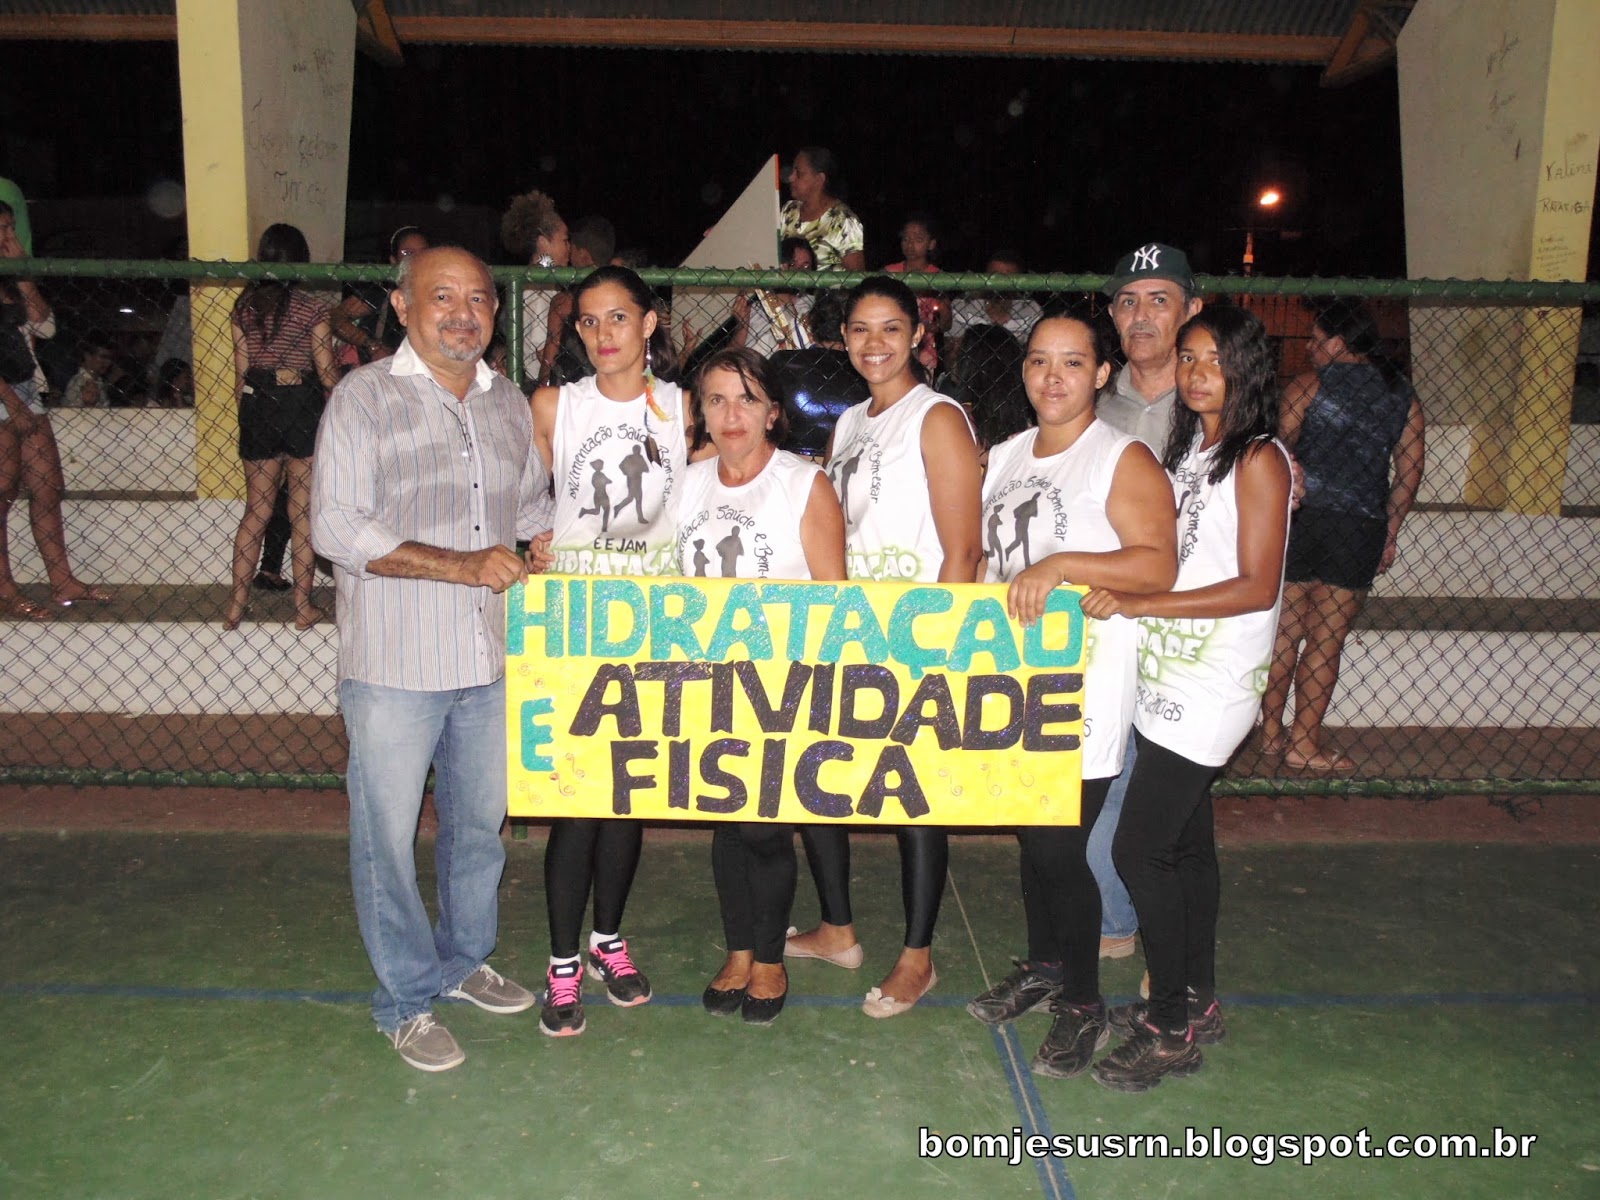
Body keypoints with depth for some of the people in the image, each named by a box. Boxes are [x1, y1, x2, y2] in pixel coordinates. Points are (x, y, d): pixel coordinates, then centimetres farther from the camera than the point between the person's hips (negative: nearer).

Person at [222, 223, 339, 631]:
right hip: (301, 406, -4)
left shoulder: (244, 306, 4)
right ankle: (303, 608, 9)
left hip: (257, 405, 4)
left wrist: (247, 413, 17)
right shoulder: (311, 309, -8)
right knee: (304, 513, 5)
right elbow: (327, 372, -5)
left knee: (256, 510, 13)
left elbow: (241, 371, 7)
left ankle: (236, 607, 14)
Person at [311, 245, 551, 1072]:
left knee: (480, 822, 18)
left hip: (491, 658, 5)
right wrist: (464, 565, -21)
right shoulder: (365, 396, -8)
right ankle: (405, 1000, 24)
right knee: (389, 834, 6)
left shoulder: (508, 403, 10)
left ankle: (463, 958, 40)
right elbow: (337, 528, -15)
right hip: (394, 662, -5)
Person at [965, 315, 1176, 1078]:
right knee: (1030, 834, 16)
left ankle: (1084, 1006, 17)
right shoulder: (1004, 457, 13)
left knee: (1060, 847, -3)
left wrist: (1059, 565, -28)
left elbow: (1157, 565, -20)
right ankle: (1042, 966, 37)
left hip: (1083, 686, -6)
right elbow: (979, 556, 21)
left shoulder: (1124, 460, -8)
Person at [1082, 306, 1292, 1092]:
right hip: (1167, 677, 8)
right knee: (1185, 842, 16)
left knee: (1139, 849, -6)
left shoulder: (1259, 461, -11)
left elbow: (1256, 587, -17)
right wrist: (1092, 578, 1)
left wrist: (1137, 603, -22)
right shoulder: (1186, 447, 13)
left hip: (1210, 688, -8)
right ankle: (1196, 1002, 31)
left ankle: (1173, 1030, 10)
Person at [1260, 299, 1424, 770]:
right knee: (1325, 642, 6)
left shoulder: (1308, 386, -3)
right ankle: (1304, 743, 12)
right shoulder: (1404, 397, 6)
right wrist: (1390, 532, 15)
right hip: (1360, 530, 1)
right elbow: (1409, 471, 7)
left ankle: (1271, 731, 19)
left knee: (1284, 633, 10)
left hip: (1299, 520, -1)